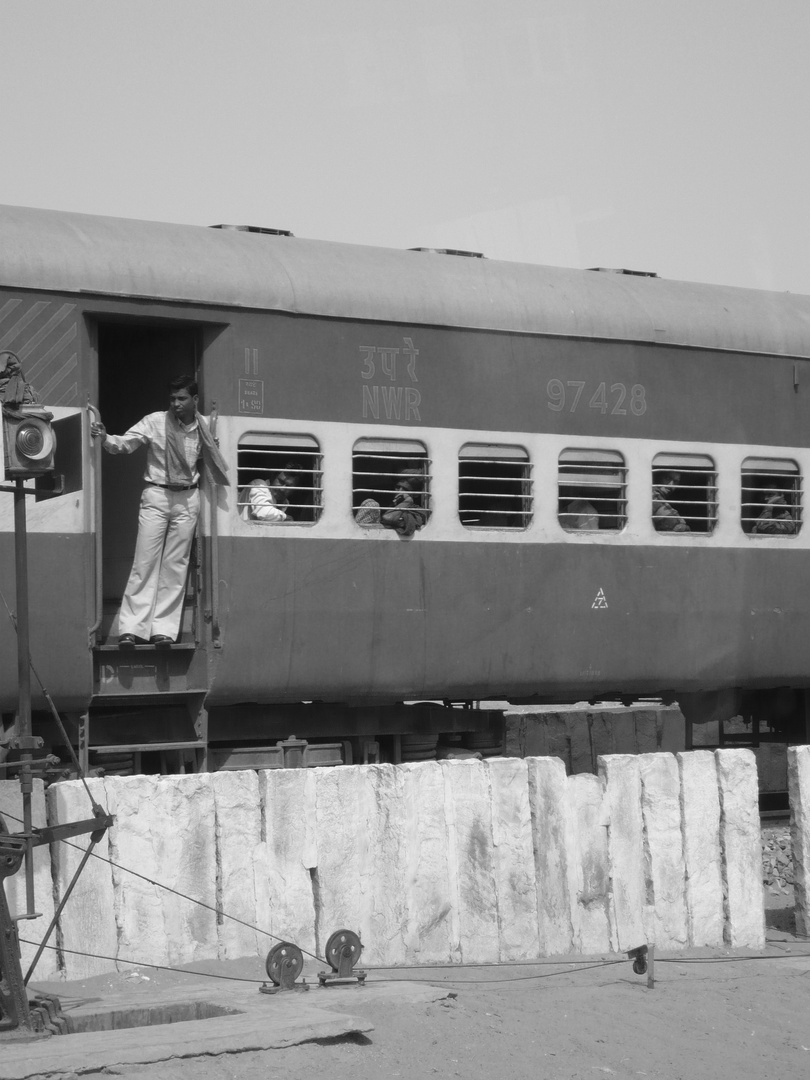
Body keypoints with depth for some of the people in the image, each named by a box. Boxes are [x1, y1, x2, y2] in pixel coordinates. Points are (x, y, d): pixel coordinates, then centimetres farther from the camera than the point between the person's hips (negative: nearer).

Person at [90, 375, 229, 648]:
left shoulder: (203, 428, 4)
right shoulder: (155, 422, -5)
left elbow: (211, 462, 18)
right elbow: (125, 443, -11)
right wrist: (105, 439, -28)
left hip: (187, 500, 2)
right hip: (156, 495, -2)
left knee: (175, 565, 2)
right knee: (145, 563, -5)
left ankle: (163, 629, 5)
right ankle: (132, 628, -5)